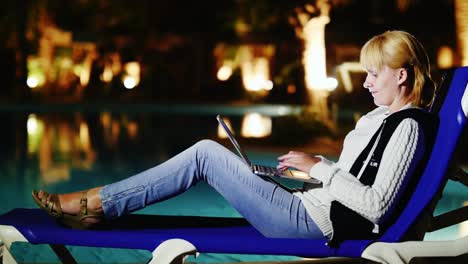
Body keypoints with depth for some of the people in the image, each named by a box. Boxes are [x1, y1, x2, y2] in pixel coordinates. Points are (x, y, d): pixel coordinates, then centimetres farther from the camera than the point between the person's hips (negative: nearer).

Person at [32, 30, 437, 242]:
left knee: (206, 154, -10)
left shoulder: (407, 129, -14)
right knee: (210, 154, 5)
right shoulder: (384, 115, 15)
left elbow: (376, 206, -23)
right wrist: (311, 164, 12)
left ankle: (93, 202, -5)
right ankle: (95, 209, 3)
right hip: (309, 209, 10)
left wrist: (320, 167, -18)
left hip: (310, 222, -10)